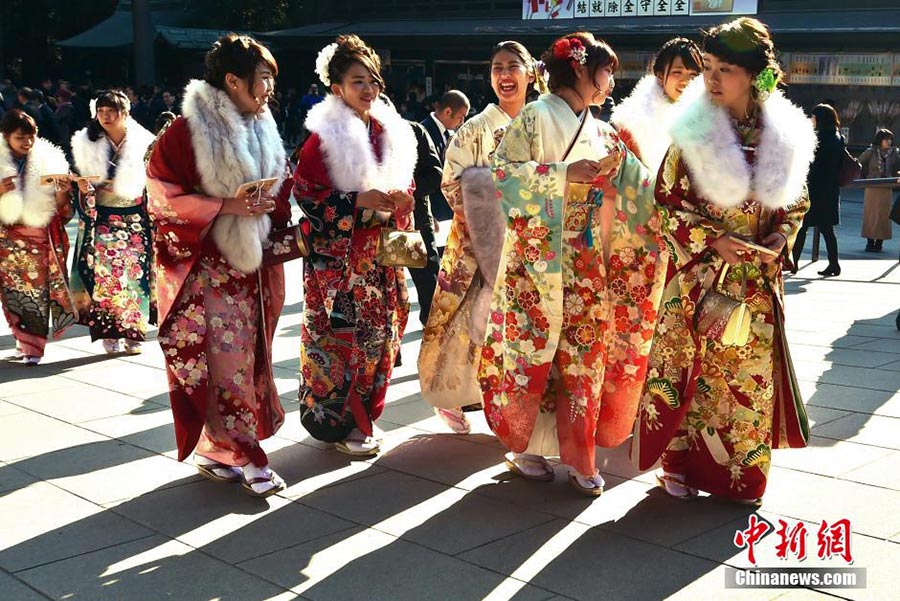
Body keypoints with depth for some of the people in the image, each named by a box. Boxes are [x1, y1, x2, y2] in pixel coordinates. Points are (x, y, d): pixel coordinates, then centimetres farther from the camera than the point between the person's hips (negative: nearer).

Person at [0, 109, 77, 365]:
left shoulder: (50, 161, 2)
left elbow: (62, 208, 5)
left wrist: (63, 192, -15)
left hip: (41, 236, 0)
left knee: (38, 289, -4)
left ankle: (30, 345, 3)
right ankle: (25, 341, 17)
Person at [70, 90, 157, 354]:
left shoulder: (143, 143, 1)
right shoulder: (86, 145, 4)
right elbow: (81, 185, 8)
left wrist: (152, 222, -3)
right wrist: (84, 189, -13)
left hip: (135, 221, 0)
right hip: (101, 222, 1)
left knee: (134, 275, -1)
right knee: (104, 276, -2)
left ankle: (133, 334, 8)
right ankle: (110, 334, 6)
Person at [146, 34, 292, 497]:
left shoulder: (264, 133, 10)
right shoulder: (185, 131, -10)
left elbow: (281, 192, 18)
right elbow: (164, 196, -12)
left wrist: (275, 218, 0)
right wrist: (225, 206, -19)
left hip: (252, 265, 7)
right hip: (203, 266, -7)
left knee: (246, 355, 9)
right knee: (224, 360, -7)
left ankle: (215, 448, 22)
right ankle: (243, 456, 1)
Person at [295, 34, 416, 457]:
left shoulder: (390, 131, 10)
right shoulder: (324, 136, -9)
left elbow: (403, 185, 17)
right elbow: (305, 193, -12)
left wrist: (400, 201, -6)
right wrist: (360, 201, -20)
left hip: (379, 255, 6)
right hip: (337, 255, -6)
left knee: (378, 334, 10)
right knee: (340, 336, -2)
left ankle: (364, 415, 25)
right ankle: (340, 423, 11)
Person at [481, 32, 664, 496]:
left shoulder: (603, 135, 15)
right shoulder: (535, 118, -3)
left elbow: (638, 188, 12)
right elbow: (505, 173, -13)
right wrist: (565, 174, -18)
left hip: (586, 264, 6)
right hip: (536, 258, -5)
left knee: (584, 356, 4)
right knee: (531, 350, 0)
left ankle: (577, 455, 13)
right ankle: (522, 445, 16)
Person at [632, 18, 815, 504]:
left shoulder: (784, 134, 1)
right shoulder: (694, 132, -7)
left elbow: (794, 202, 11)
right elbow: (668, 199, -6)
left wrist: (779, 240, -7)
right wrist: (715, 240, -15)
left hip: (757, 278, 3)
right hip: (700, 273, -3)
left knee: (750, 373, 9)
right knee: (689, 366, 3)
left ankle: (743, 471, 23)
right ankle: (681, 463, 18)